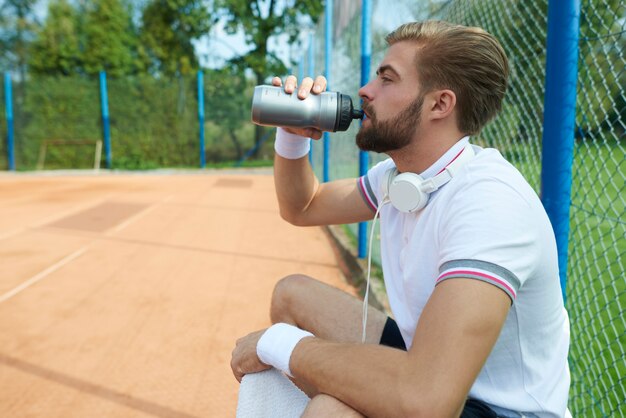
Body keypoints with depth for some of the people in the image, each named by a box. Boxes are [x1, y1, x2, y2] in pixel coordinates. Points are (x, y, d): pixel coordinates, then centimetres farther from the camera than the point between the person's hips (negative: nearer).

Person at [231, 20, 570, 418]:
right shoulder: (398, 175, -3)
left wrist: (275, 342, -25)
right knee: (292, 295, 6)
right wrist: (292, 134, -6)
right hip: (426, 357, 8)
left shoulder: (490, 200, -30)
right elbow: (302, 208, 13)